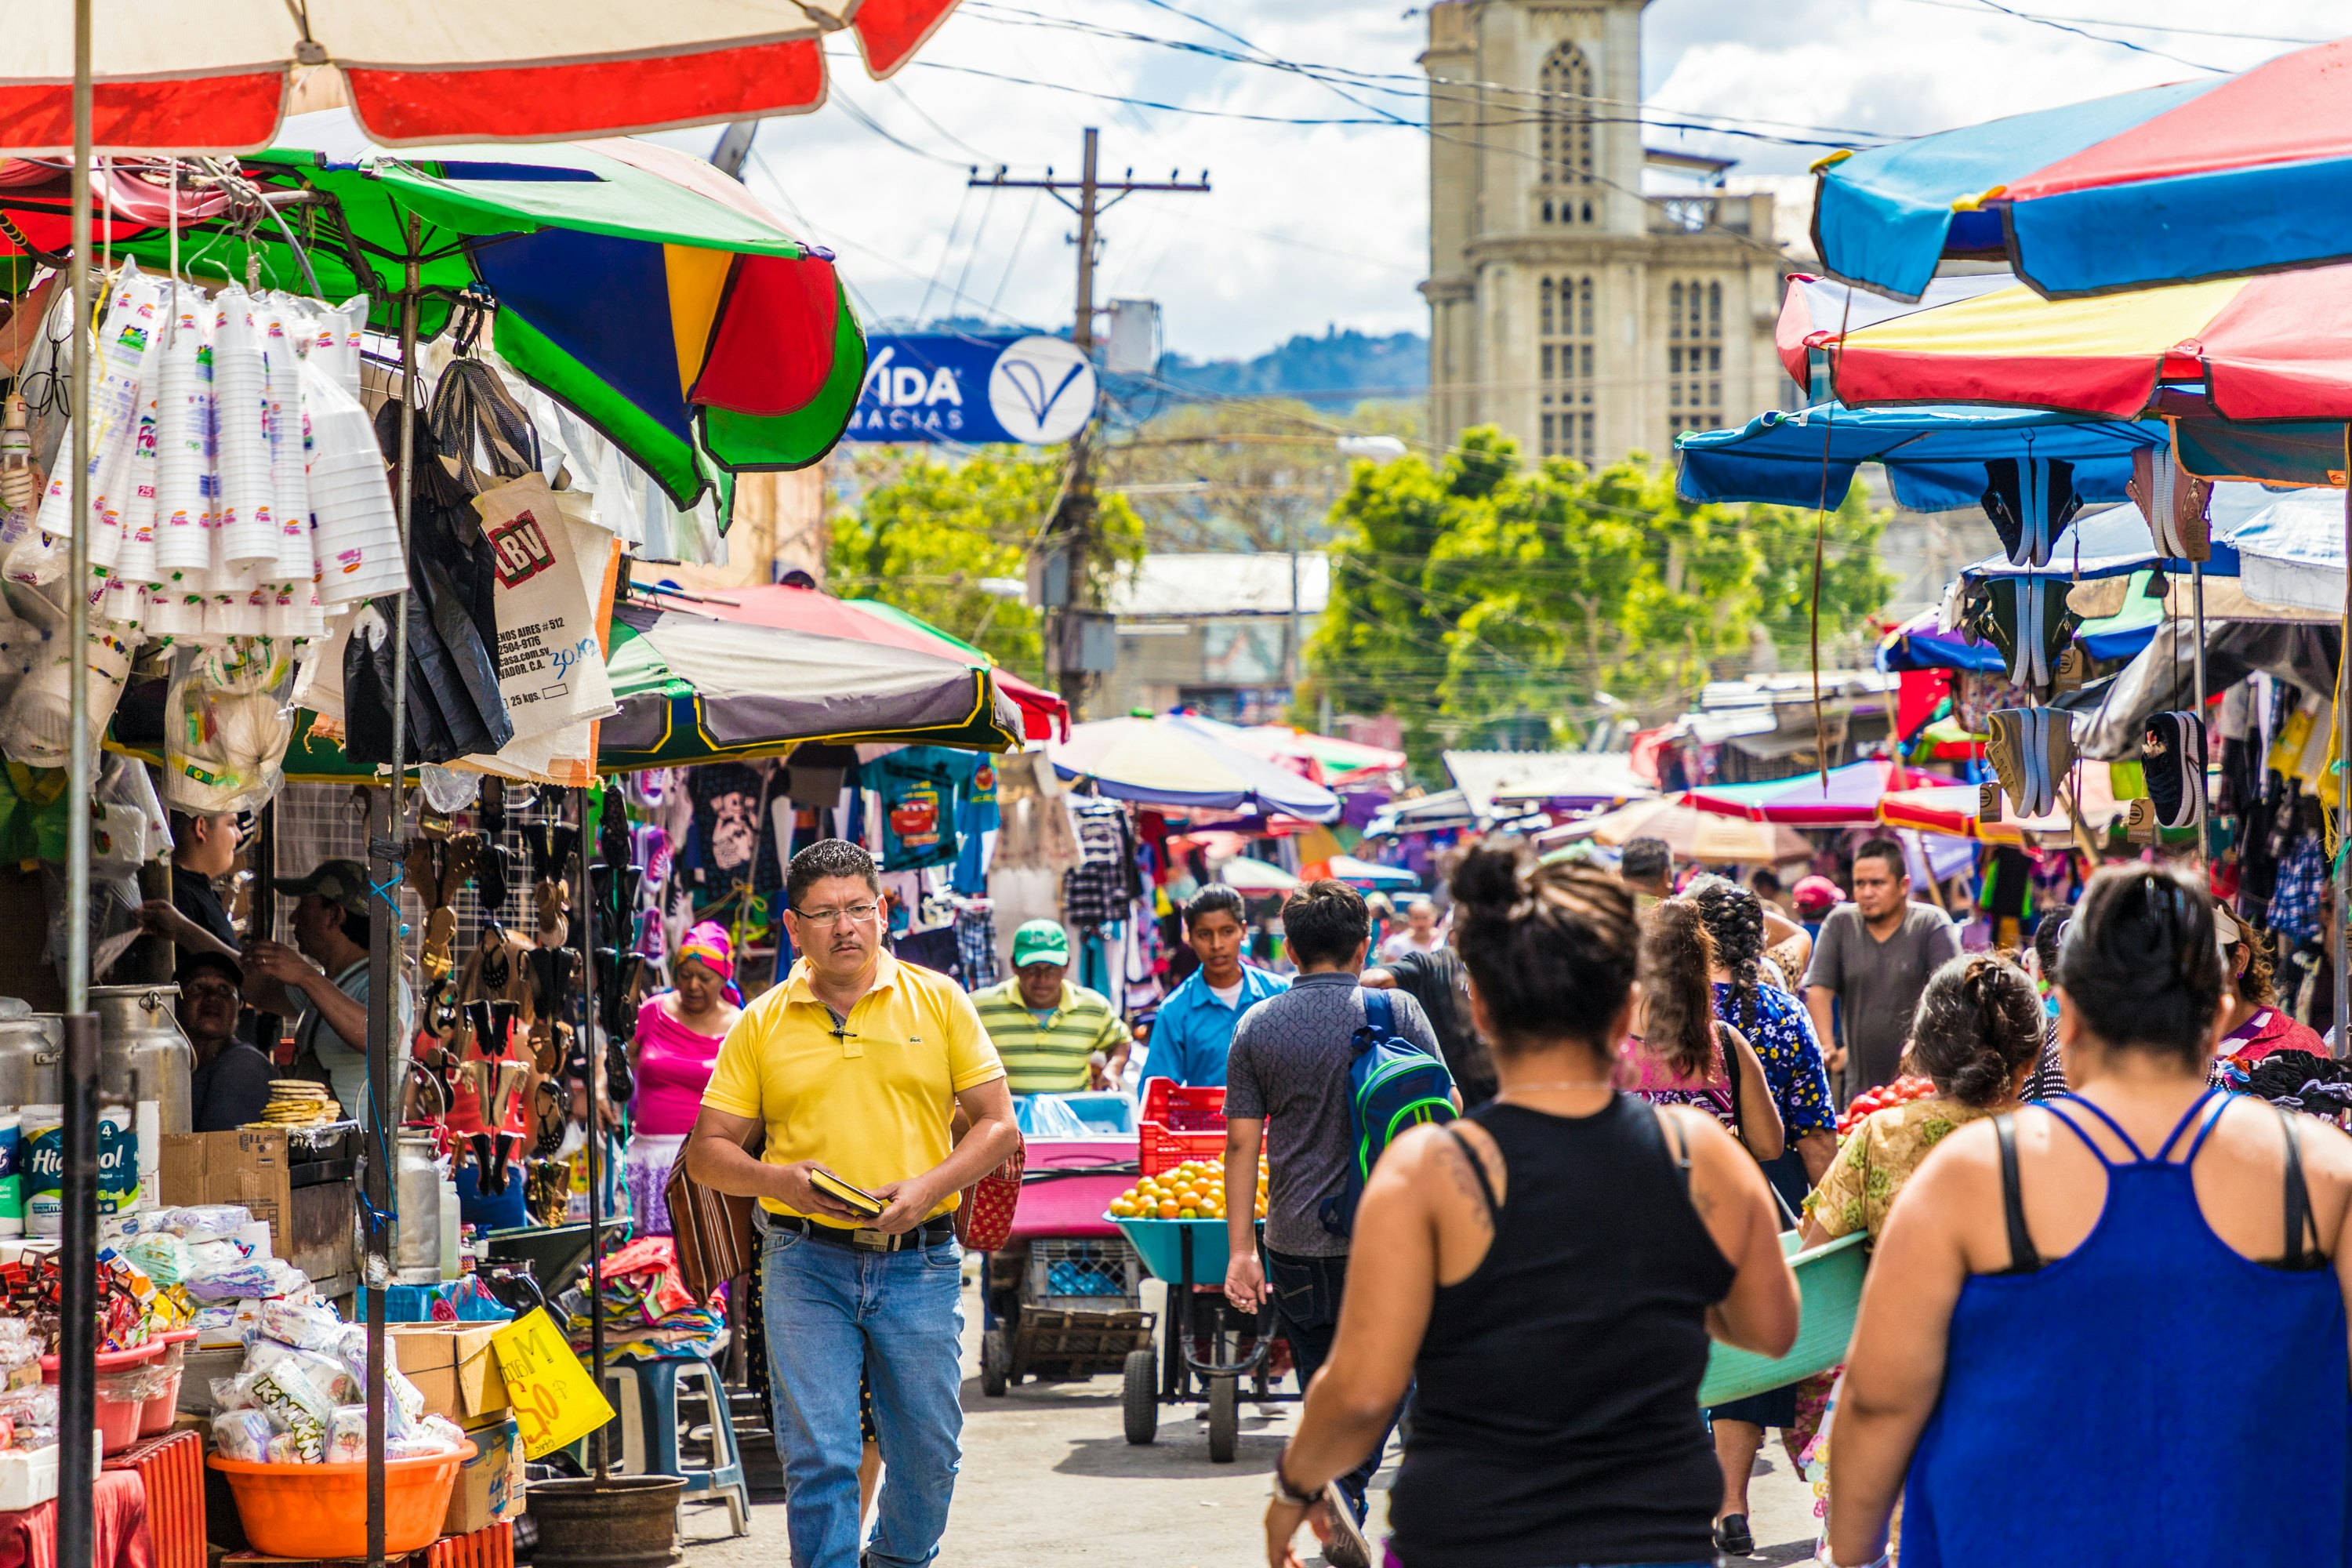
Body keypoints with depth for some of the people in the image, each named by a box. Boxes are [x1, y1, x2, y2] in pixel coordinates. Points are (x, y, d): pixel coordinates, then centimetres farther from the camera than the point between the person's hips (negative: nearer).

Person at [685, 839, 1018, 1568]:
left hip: (920, 1263, 1)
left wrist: (928, 1186, -12)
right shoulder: (761, 1024, 6)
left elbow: (999, 1126, 4)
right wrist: (776, 1180, -13)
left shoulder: (938, 1001, 6)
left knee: (929, 1452, 8)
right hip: (806, 1262, -1)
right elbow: (706, 1152, 7)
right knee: (818, 1453, -8)